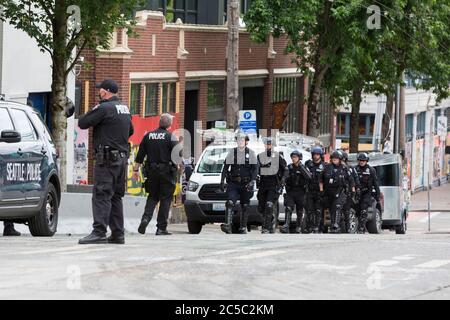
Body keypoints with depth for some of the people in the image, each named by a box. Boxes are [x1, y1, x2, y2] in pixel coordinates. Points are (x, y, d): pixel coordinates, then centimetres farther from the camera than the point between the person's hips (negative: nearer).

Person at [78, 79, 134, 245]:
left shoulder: (104, 108, -13)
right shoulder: (125, 109, 14)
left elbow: (82, 123, -11)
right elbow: (130, 131, 28)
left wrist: (91, 114, 6)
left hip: (107, 158, -8)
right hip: (122, 157, 8)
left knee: (101, 195, -11)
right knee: (116, 197, 13)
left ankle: (99, 232, -18)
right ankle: (118, 234, 13)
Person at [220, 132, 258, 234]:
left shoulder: (251, 153, 3)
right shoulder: (232, 153, 8)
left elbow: (255, 168, -2)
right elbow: (225, 167, 11)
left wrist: (252, 181, -15)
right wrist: (222, 181, 4)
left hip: (246, 184, 0)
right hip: (233, 183, 0)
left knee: (244, 206, 6)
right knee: (230, 203, -18)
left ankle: (243, 227, 16)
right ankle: (228, 225, -28)